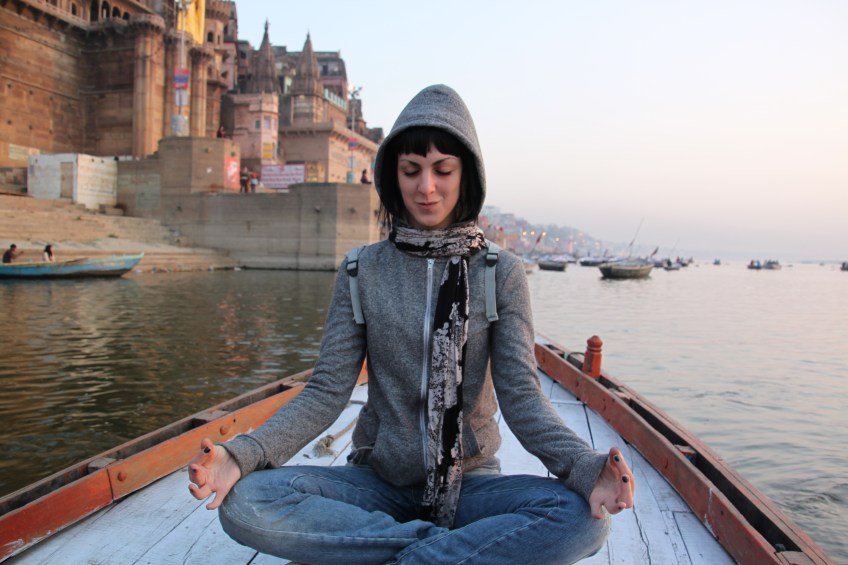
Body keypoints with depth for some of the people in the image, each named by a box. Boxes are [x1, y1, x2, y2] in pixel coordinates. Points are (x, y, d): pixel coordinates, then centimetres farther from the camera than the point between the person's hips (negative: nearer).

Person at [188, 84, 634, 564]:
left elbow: (521, 395, -9)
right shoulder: (362, 271, 1)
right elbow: (327, 392, -5)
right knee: (244, 504, -25)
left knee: (584, 516, -29)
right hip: (377, 482, 2)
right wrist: (243, 453, -21)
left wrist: (585, 466, -28)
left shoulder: (502, 273, -2)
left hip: (468, 482, -1)